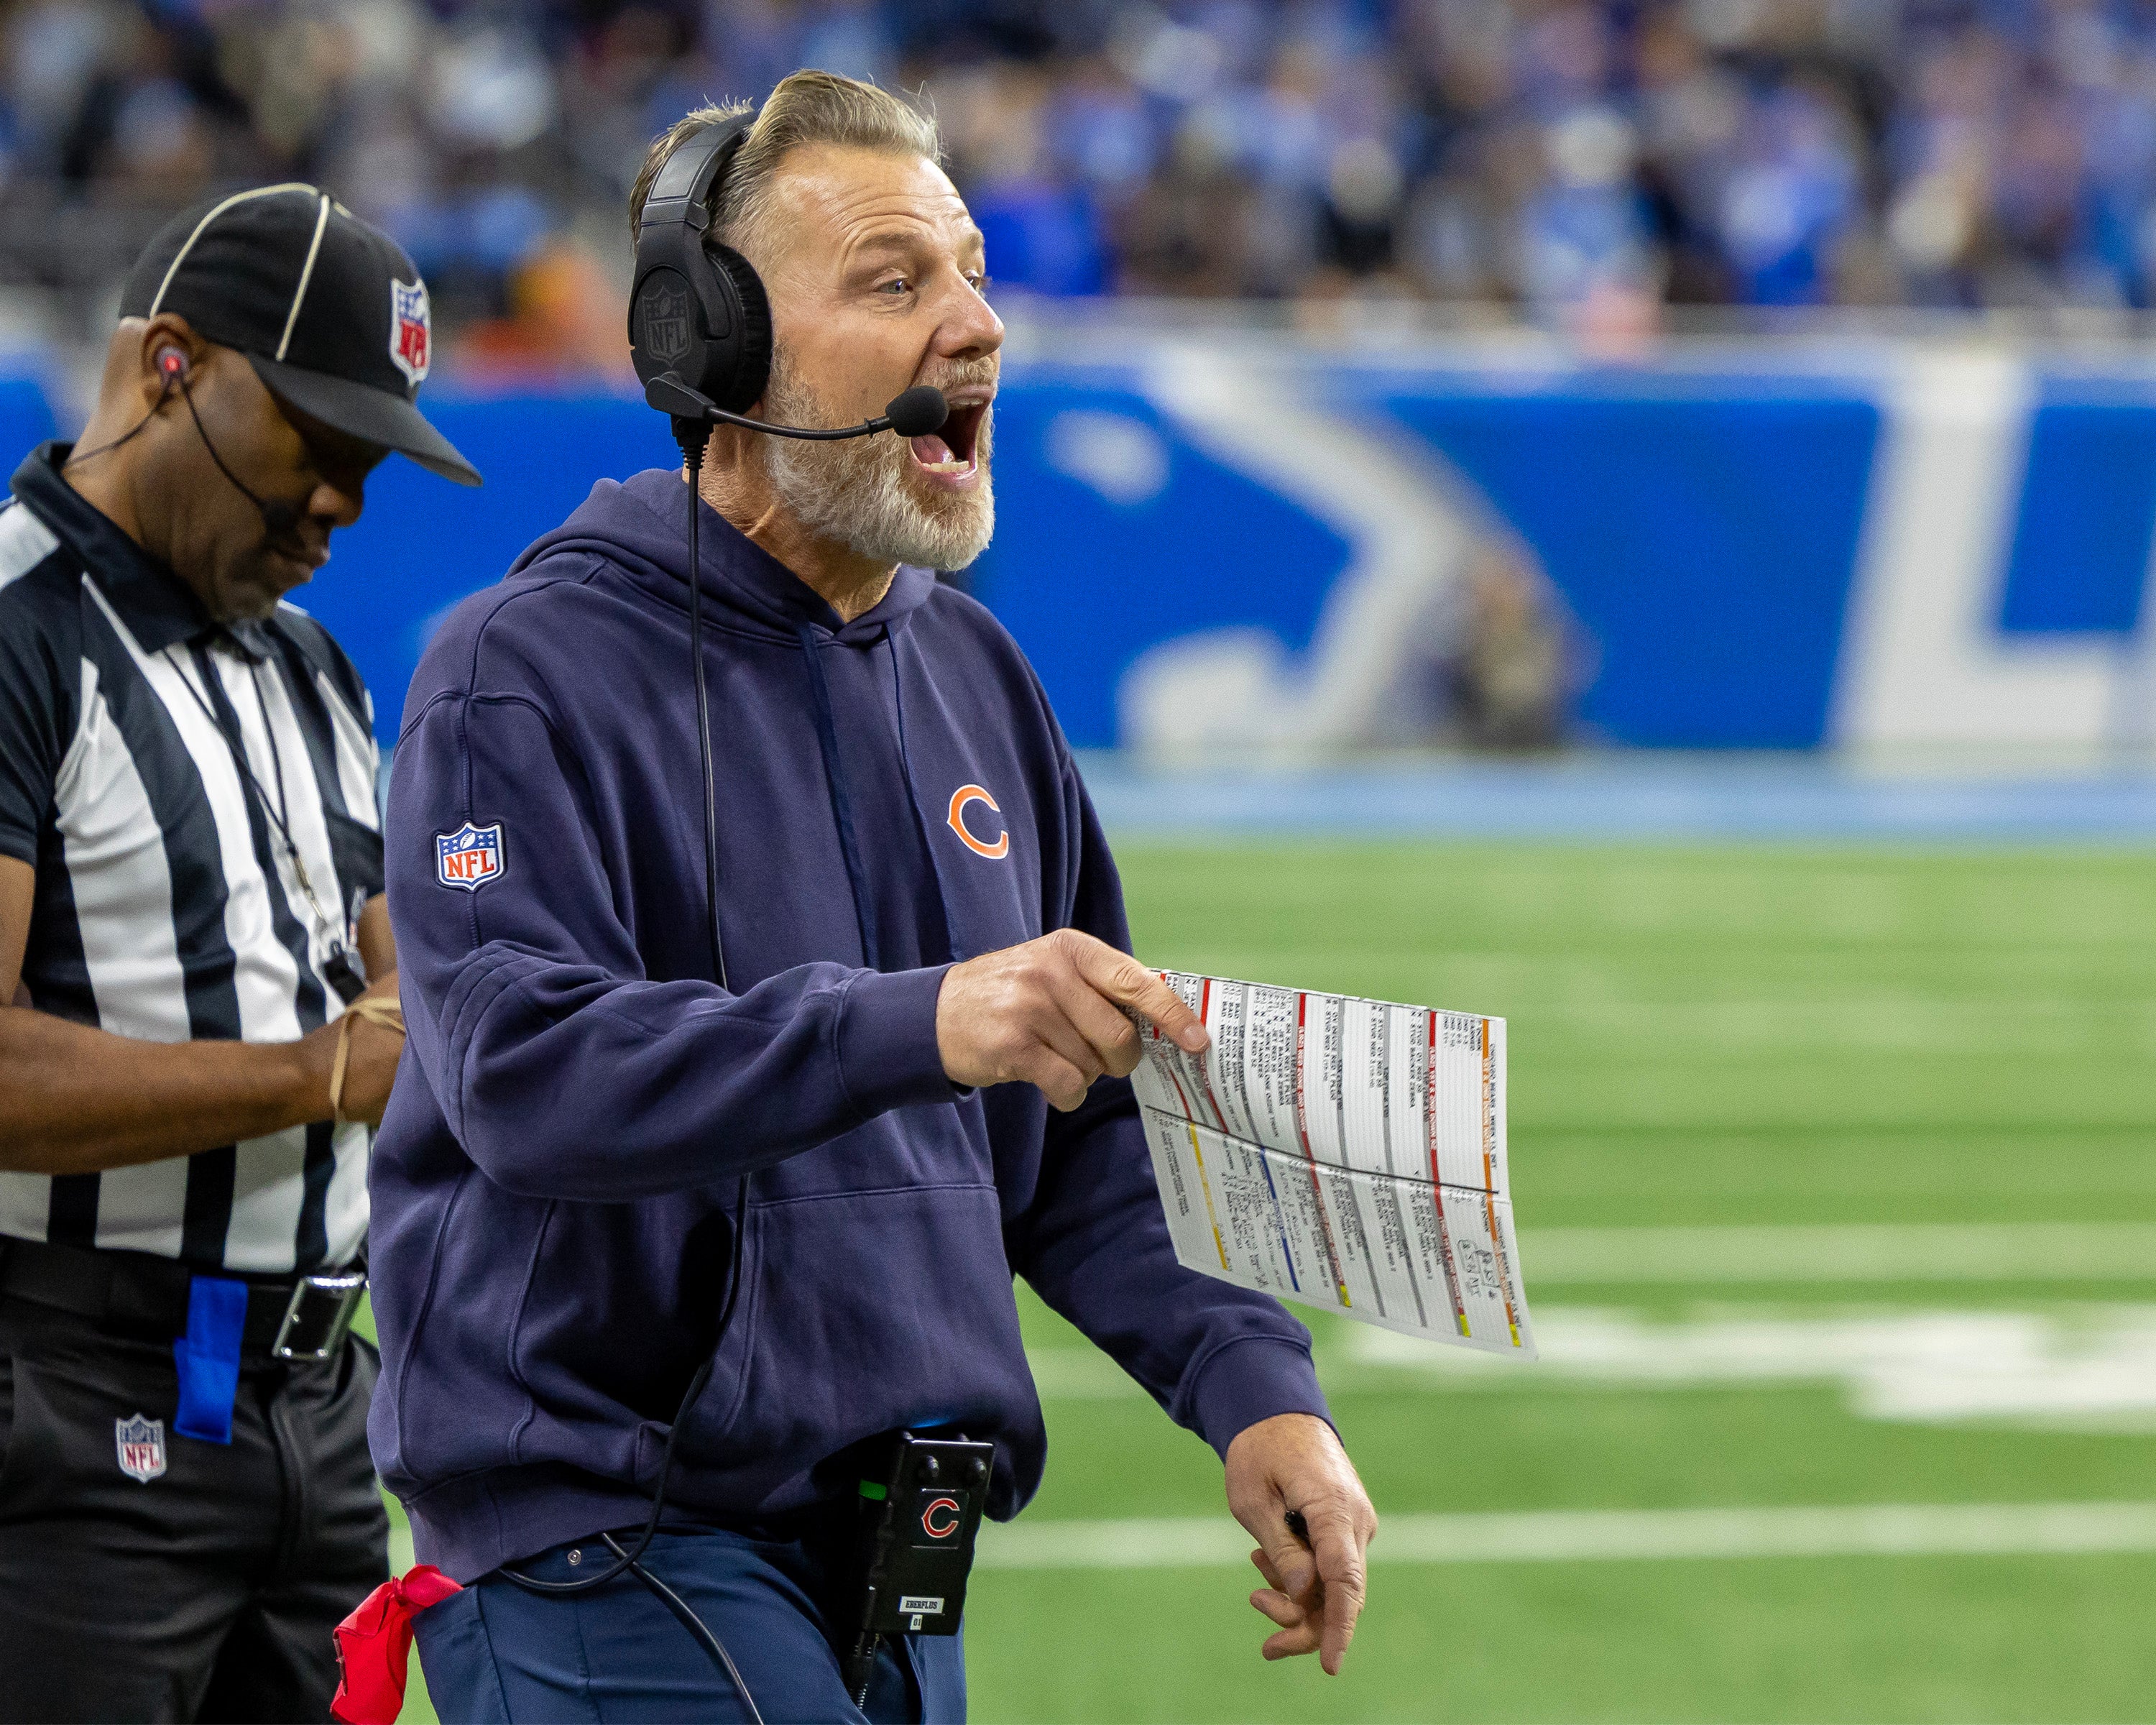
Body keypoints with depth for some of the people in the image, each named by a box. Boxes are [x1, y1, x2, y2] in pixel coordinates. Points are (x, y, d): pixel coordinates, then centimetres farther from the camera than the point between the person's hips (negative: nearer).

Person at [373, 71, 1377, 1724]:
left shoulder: (974, 673, 16)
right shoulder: (528, 675, -9)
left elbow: (1084, 1136, 19)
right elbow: (520, 1064, -25)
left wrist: (1254, 1390, 3)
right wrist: (917, 1025, -37)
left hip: (901, 1568, 8)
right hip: (613, 1553, -8)